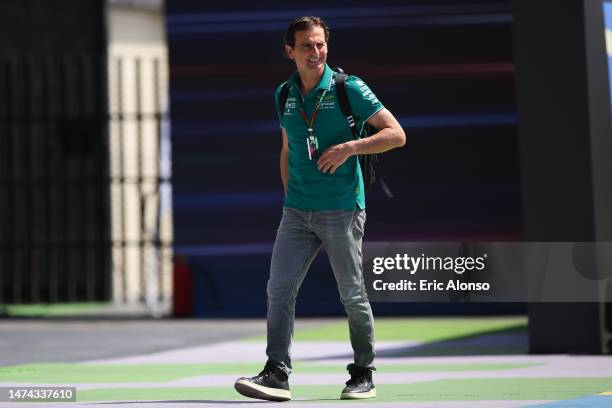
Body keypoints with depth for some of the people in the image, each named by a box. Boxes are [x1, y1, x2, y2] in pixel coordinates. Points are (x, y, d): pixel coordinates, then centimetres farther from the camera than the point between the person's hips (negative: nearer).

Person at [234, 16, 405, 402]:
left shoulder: (348, 88, -6)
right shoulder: (284, 95, 10)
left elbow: (396, 134, -6)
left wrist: (350, 147, -18)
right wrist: (290, 196, 15)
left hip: (342, 210, -5)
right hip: (297, 212, 5)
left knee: (353, 296, 3)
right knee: (279, 289, -7)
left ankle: (364, 374, 17)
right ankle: (277, 374, -9)